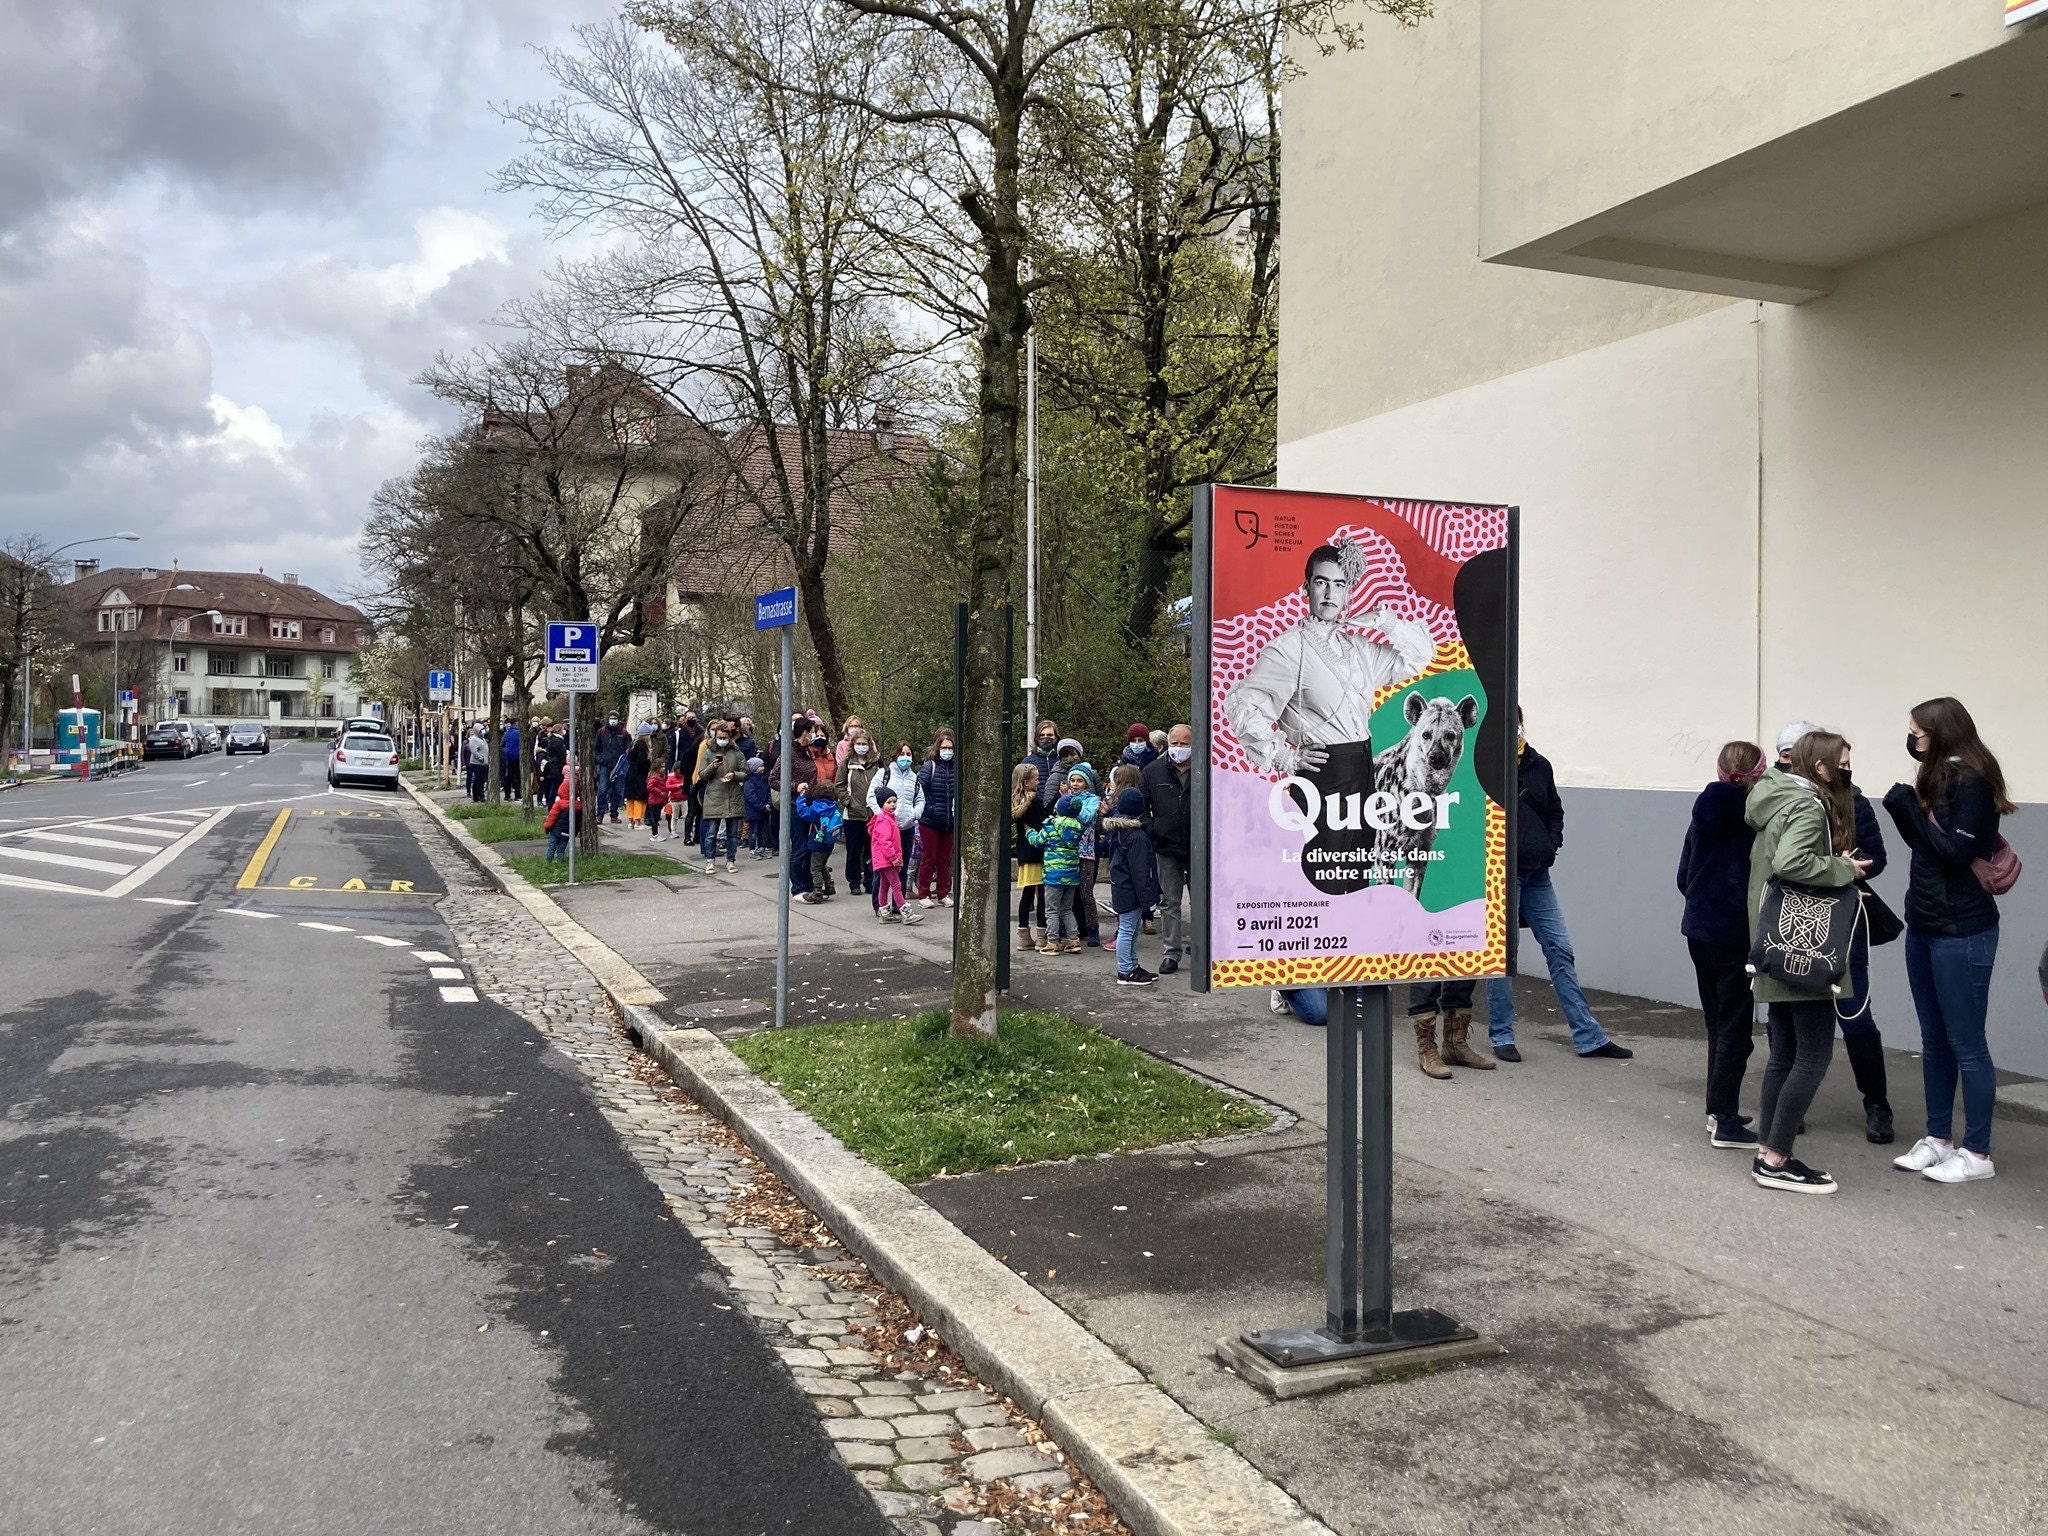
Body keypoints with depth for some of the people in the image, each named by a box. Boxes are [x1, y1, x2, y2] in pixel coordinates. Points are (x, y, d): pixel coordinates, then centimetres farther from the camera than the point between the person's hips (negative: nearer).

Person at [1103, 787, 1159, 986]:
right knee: (1127, 930, -4)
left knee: (1131, 929, 18)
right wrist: (1145, 894, -18)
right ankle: (1125, 973, 1)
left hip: (1120, 887, 10)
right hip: (1131, 891, -10)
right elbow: (1140, 869, -21)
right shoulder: (1137, 836, -20)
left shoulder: (1115, 831, 9)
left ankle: (1132, 966, 25)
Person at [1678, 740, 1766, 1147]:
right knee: (1735, 1027, 0)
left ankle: (1720, 1109, 24)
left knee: (1717, 1022, 16)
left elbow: (1683, 877, 11)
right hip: (1736, 933, -6)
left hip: (1698, 929, 6)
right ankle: (1725, 1121, 1)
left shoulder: (1705, 812, 5)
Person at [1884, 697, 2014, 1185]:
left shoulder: (1971, 781, -13)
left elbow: (1956, 852, -20)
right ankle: (1938, 1139, 21)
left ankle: (1977, 1154, 5)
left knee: (1966, 1044, -2)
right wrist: (1902, 806, -2)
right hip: (1924, 927, 9)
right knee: (1934, 1041, 13)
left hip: (1962, 932, -9)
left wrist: (1909, 806, -16)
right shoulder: (1938, 778, 11)